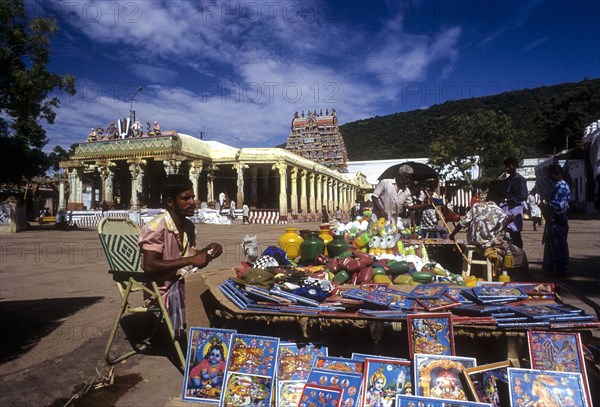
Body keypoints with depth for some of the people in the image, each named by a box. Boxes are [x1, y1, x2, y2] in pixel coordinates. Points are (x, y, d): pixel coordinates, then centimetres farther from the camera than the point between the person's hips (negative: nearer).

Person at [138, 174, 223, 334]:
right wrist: (190, 260, -27)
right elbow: (149, 266, -26)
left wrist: (206, 251, -4)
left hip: (184, 283, 8)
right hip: (164, 288, -8)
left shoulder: (188, 226, 7)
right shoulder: (156, 227, -18)